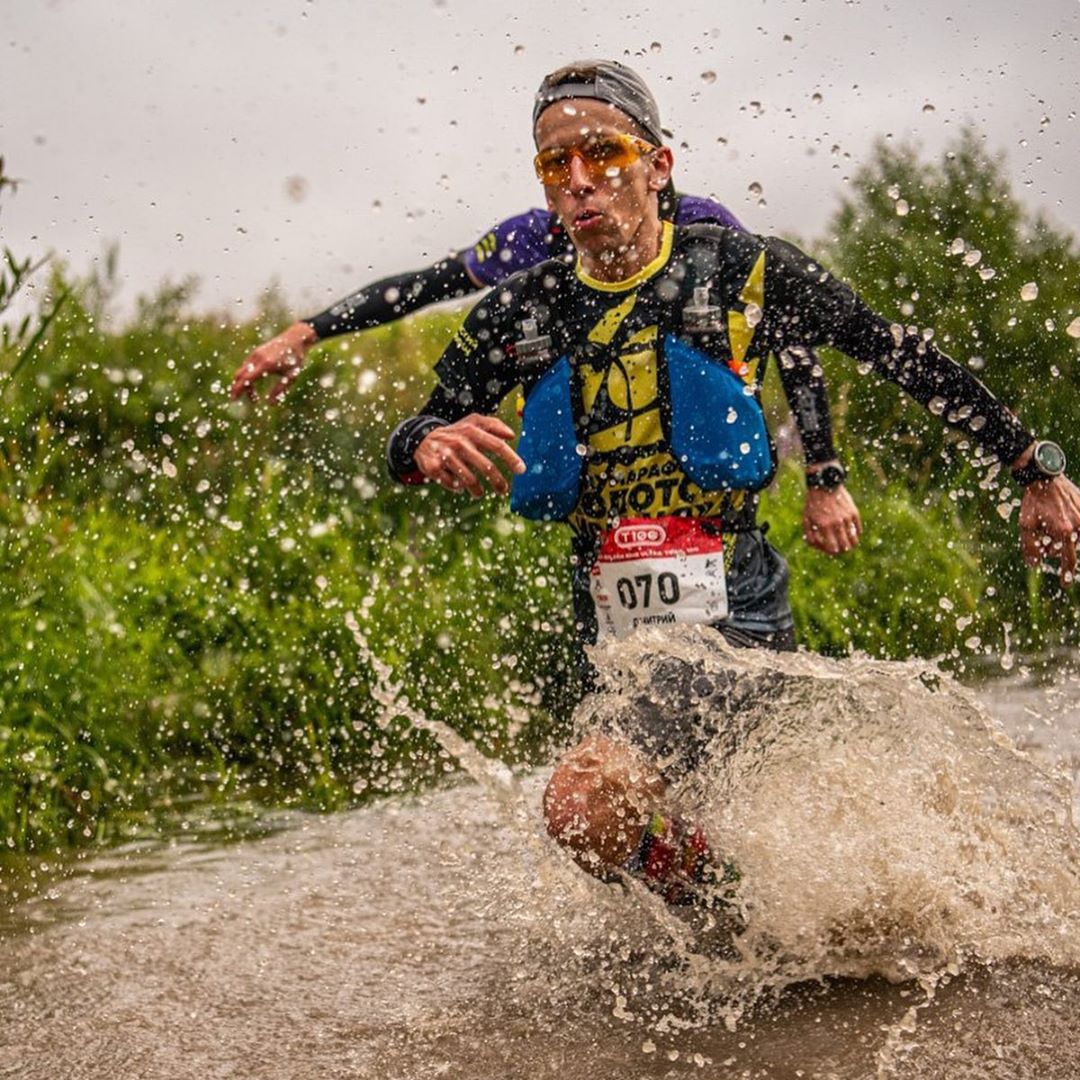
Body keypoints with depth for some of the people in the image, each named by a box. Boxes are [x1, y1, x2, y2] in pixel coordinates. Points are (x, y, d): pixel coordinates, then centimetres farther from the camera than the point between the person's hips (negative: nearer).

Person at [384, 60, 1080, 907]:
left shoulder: (740, 274, -5)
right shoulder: (517, 319, 3)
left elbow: (903, 358, 2)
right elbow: (407, 443, 5)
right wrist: (429, 445, -21)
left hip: (733, 620, -5)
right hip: (615, 638, 5)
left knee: (587, 804, -22)